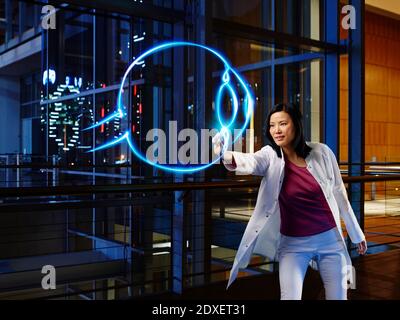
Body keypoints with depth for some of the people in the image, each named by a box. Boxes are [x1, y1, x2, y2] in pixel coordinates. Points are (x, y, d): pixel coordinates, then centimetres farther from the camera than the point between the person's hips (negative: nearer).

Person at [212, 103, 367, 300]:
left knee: (338, 297, 11)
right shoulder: (270, 156, -11)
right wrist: (227, 157, -58)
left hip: (330, 239, 1)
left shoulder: (321, 152, -8)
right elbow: (249, 162, -35)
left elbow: (339, 194, 4)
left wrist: (356, 234, 13)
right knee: (290, 297, -9)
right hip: (293, 243, -1)